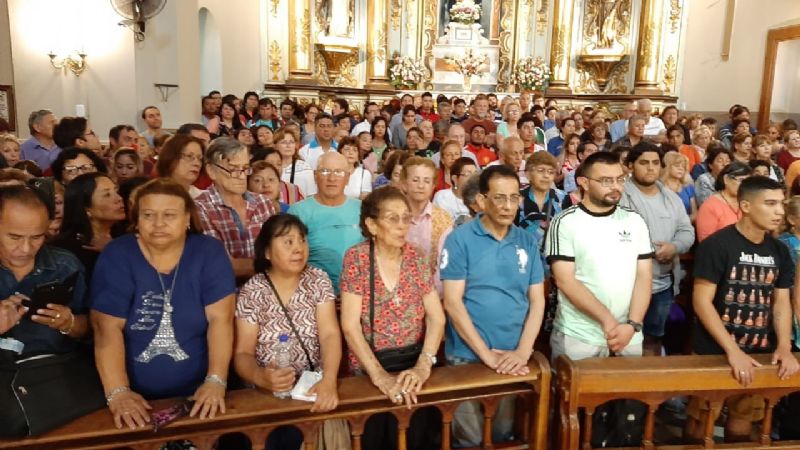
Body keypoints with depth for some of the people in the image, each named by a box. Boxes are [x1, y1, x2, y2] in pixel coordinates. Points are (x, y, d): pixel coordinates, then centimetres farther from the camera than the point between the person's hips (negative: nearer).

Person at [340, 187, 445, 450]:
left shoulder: (416, 258, 1)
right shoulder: (356, 258, -9)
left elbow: (436, 317, -3)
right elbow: (350, 326, -12)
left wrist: (423, 365, -17)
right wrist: (380, 376, -21)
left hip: (413, 364, 2)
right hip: (368, 368, -2)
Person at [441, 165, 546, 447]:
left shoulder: (527, 243, 3)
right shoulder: (460, 239, -9)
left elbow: (537, 301, 3)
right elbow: (452, 302, -13)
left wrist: (523, 351, -10)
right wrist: (486, 353, -16)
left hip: (513, 359, 4)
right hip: (468, 356, -3)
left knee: (504, 434, 19)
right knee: (470, 439, 9)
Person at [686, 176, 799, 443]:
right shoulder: (717, 245, -14)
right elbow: (701, 301, -18)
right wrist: (733, 351, -22)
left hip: (759, 354, 6)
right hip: (714, 352, -5)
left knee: (744, 417, 18)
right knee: (701, 419, 7)